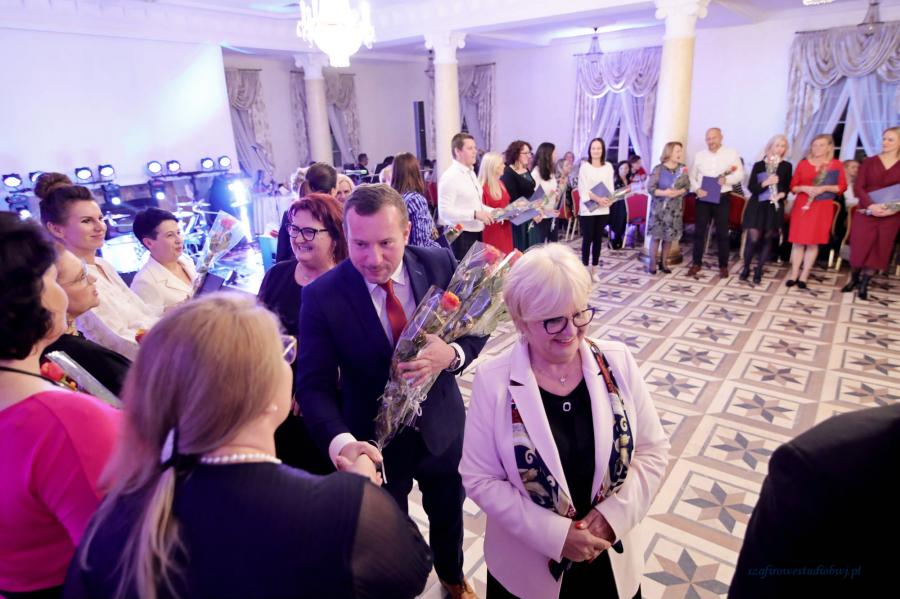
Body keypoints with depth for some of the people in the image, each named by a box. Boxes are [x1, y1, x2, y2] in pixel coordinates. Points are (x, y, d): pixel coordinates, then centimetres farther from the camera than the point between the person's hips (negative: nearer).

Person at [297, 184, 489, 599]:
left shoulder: (441, 264, -15)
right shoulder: (322, 295, -21)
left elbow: (475, 328, -5)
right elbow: (313, 385, -21)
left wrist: (451, 354, -29)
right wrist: (341, 442, -40)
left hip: (440, 424, 3)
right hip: (374, 437, -2)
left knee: (449, 513, 28)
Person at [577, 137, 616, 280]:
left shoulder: (608, 166, 8)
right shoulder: (585, 166, -3)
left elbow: (611, 187, 8)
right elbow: (582, 189, -10)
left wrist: (609, 199, -13)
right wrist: (598, 199, -22)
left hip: (603, 209, 4)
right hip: (588, 209, -4)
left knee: (598, 238, 9)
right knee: (587, 238, -1)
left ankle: (594, 268, 18)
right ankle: (585, 268, 9)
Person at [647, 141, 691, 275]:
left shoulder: (682, 169, 4)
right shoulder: (658, 169, -8)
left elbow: (687, 186, 5)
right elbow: (650, 188, -10)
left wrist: (678, 192, -15)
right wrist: (663, 193, -24)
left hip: (675, 208, 4)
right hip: (659, 207, -3)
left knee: (669, 236, 6)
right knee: (656, 235, -2)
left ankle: (664, 262, 18)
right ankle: (652, 263, 9)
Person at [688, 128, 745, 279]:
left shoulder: (731, 154, 2)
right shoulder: (699, 155, 8)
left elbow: (740, 175, -1)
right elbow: (692, 176, 8)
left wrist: (726, 179, -20)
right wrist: (697, 189, -11)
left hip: (722, 198, -2)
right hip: (703, 199, 2)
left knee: (722, 233, 4)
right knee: (699, 231, 3)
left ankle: (723, 266, 12)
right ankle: (696, 263, 13)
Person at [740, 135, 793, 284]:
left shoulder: (787, 166, 6)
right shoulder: (759, 165, 2)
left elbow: (788, 187, 9)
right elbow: (751, 187, -4)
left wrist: (782, 194, -12)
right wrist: (765, 183, -20)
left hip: (775, 207, 2)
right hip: (757, 205, -2)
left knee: (768, 239, 3)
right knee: (753, 238, -8)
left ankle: (758, 271, 11)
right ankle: (746, 268, 8)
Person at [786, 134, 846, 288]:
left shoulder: (836, 164, 3)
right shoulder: (803, 163, 6)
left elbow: (842, 187, 1)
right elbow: (793, 186, 7)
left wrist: (824, 188, -14)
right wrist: (804, 188, -12)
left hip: (822, 207, -1)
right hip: (802, 205, 1)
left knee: (813, 242, -1)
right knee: (798, 241, 0)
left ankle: (803, 277, 5)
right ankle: (794, 275, 7)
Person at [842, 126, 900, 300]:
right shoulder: (869, 162, 4)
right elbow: (859, 187, -3)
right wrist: (870, 206, -18)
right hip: (865, 212, -1)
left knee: (879, 249, 5)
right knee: (859, 247, 0)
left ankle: (864, 285, 14)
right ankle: (854, 279, 19)